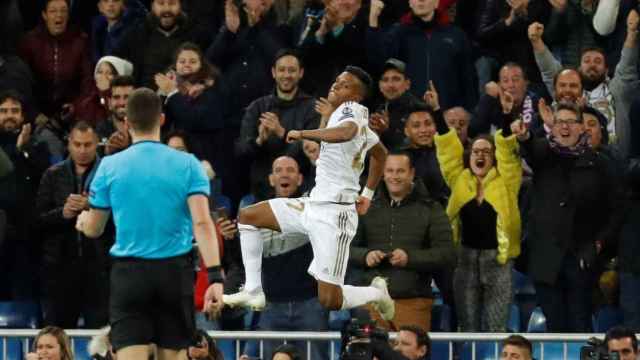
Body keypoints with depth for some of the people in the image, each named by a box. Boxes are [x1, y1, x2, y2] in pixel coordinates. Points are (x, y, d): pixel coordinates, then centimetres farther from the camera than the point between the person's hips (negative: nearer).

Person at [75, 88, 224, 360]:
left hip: (129, 273, -1)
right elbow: (202, 223, -12)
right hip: (175, 271, 1)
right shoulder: (187, 165, -1)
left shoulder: (110, 166, 0)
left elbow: (94, 229, 10)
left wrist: (83, 221, 34)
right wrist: (215, 277, -15)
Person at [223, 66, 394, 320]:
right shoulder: (355, 118, 16)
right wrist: (367, 194, 34)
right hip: (315, 204, 10)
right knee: (247, 217, 9)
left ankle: (376, 293, 17)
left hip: (334, 214, -10)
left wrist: (303, 134, -27)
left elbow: (346, 132, -38)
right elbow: (380, 153, 33)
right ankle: (253, 291, 11)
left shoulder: (351, 110, -12)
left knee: (330, 301, -12)